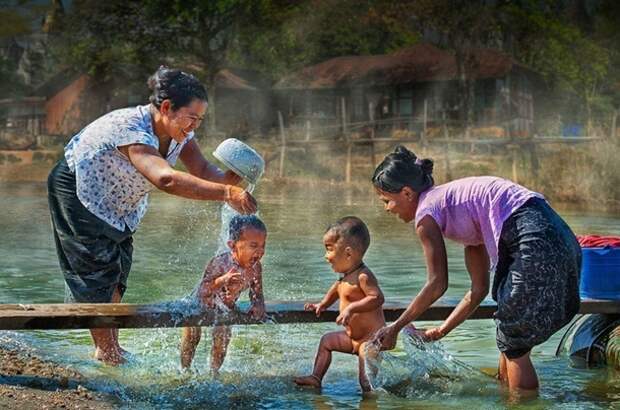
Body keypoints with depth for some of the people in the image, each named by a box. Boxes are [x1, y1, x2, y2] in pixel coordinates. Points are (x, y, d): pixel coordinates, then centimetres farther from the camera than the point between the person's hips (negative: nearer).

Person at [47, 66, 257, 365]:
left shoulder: (178, 131, -13)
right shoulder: (130, 129, -40)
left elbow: (203, 171, -16)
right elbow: (166, 179, -54)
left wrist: (233, 178, -39)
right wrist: (226, 193, -60)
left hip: (118, 202, 8)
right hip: (79, 192, -8)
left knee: (116, 275, 8)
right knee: (98, 272, -6)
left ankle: (111, 348, 17)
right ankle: (105, 351, 6)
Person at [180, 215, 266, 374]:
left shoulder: (255, 268, -24)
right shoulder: (219, 263, -41)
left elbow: (256, 293, -9)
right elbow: (203, 291, -44)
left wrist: (257, 305, -32)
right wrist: (222, 281, -61)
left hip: (224, 307, 4)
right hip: (200, 303, -4)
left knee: (222, 338, 2)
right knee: (191, 337, 2)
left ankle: (214, 371, 25)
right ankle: (185, 369, 25)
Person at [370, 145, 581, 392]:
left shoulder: (426, 211, 0)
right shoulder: (451, 200, 25)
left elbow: (437, 285, -4)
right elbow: (479, 288, 24)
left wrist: (395, 328, 4)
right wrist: (441, 331, 28)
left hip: (535, 240, -9)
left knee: (513, 346, 3)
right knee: (509, 340, 18)